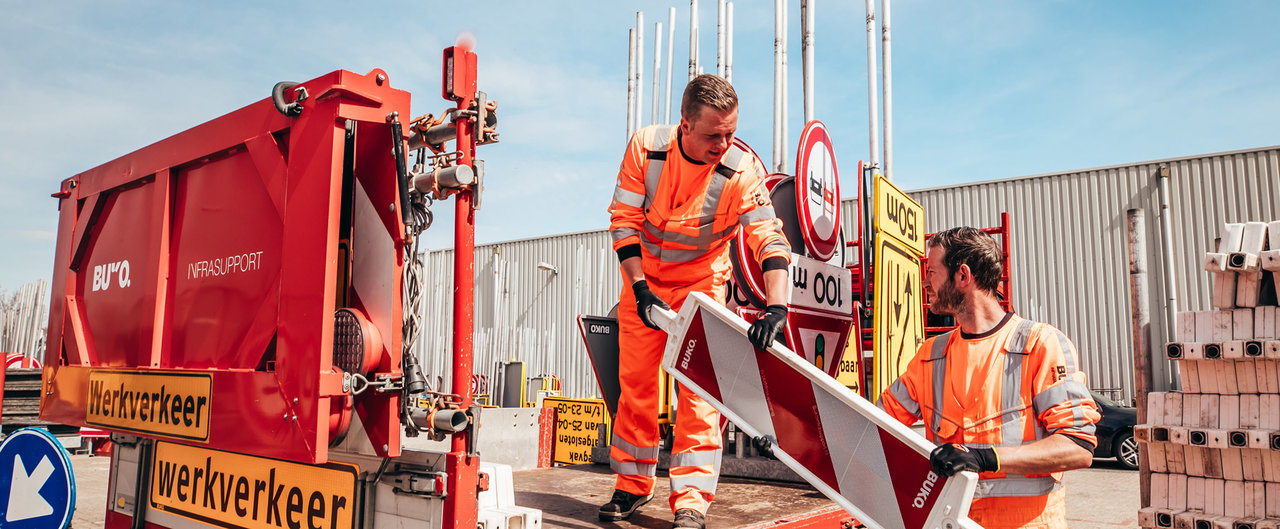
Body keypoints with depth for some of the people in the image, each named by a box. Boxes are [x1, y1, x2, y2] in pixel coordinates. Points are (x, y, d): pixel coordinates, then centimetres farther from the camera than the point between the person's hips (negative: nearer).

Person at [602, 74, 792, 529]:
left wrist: (776, 306, -42)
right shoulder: (646, 147, -18)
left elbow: (770, 239, -27)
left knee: (698, 388, -10)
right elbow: (624, 221, -13)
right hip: (644, 278, 2)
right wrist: (640, 288, -20)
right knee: (635, 382, 6)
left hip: (702, 284, -2)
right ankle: (633, 485, 22)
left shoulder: (743, 169, -22)